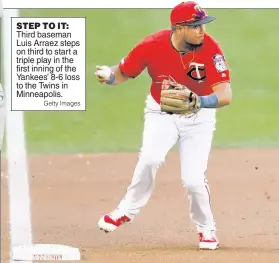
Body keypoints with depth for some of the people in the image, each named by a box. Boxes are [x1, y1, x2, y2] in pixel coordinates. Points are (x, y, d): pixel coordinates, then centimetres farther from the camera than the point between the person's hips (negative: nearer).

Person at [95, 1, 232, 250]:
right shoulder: (152, 46, -21)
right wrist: (108, 75, -29)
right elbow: (123, 72, -6)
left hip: (198, 117, 0)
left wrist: (198, 101, -50)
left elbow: (225, 96, -31)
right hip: (161, 114, 1)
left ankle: (206, 228, 16)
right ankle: (127, 211, -4)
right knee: (150, 158, -27)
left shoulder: (210, 48, -25)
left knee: (193, 179, -13)